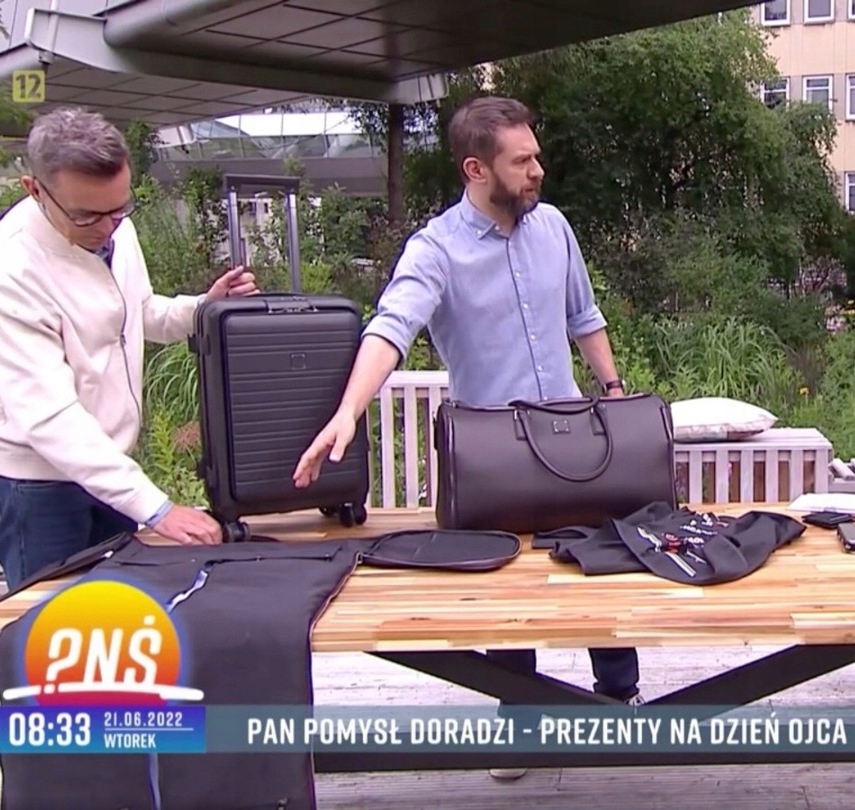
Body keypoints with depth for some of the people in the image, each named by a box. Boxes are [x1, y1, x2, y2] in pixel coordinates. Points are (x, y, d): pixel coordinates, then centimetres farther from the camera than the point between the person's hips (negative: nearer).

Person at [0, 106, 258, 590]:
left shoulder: (116, 228, -3)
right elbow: (50, 417, -30)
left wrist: (207, 307, -6)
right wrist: (156, 509, -34)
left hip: (110, 465, 7)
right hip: (40, 482, -7)